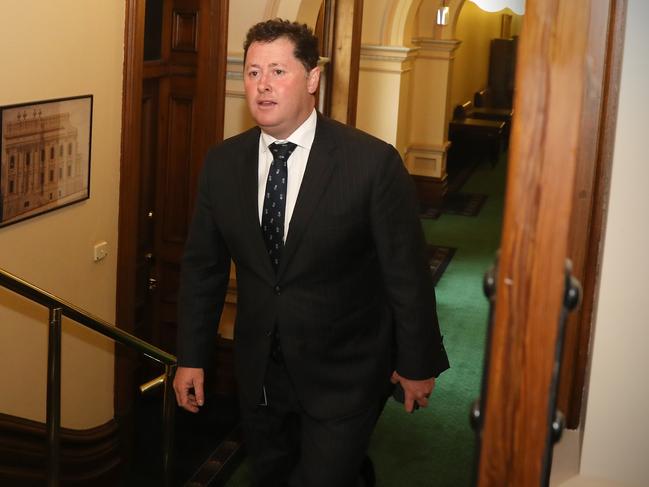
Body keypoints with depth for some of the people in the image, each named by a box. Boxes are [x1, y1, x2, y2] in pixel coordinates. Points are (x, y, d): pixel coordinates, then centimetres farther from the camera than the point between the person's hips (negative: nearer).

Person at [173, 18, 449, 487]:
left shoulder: (373, 162, -16)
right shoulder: (222, 163, -3)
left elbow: (407, 270, -9)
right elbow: (203, 266, 5)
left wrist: (417, 363, -3)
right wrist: (191, 357, 6)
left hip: (344, 375, -4)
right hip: (259, 373, 5)